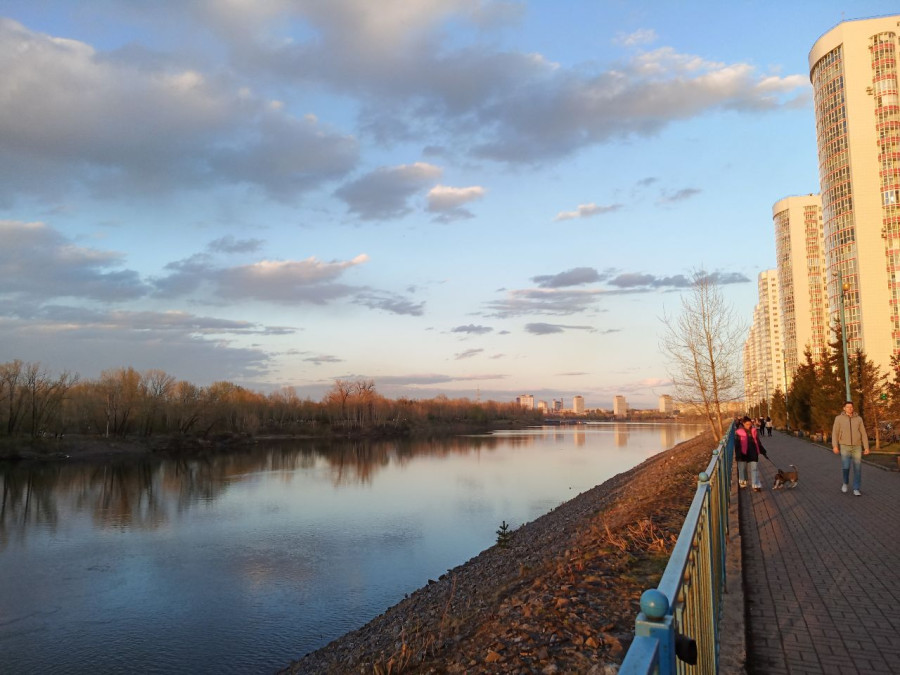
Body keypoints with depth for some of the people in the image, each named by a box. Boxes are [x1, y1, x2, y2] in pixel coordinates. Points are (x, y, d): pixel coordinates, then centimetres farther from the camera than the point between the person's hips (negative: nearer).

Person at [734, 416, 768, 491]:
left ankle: (756, 485, 1)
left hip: (753, 452, 2)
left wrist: (763, 451, 16)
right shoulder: (739, 432, -11)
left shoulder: (754, 431, 1)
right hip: (743, 453, -2)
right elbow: (737, 444, -10)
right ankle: (742, 482, 34)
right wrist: (737, 454, -16)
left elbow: (758, 442, 12)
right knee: (742, 468, 14)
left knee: (755, 469, -1)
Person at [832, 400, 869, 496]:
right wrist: (834, 446, -12)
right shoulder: (839, 418, -2)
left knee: (857, 468, -2)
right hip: (845, 446, -2)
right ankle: (846, 482, 18)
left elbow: (863, 434, 5)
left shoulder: (858, 419, 4)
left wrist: (866, 447, -2)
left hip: (856, 446, 2)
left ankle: (856, 489, 5)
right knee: (845, 467, -11)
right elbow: (835, 433, -3)